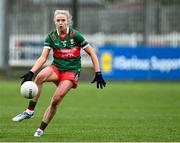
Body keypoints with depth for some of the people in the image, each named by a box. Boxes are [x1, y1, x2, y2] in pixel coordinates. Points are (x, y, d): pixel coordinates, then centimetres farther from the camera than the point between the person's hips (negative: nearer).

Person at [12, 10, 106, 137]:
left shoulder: (75, 35, -7)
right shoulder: (51, 37, 0)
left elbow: (92, 53, -1)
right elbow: (43, 57, -6)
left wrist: (98, 74, -6)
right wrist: (31, 73, -21)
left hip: (71, 71, -3)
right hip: (56, 68, 3)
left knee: (56, 100, -21)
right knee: (40, 77, -32)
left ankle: (41, 129, -7)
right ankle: (30, 111, -26)